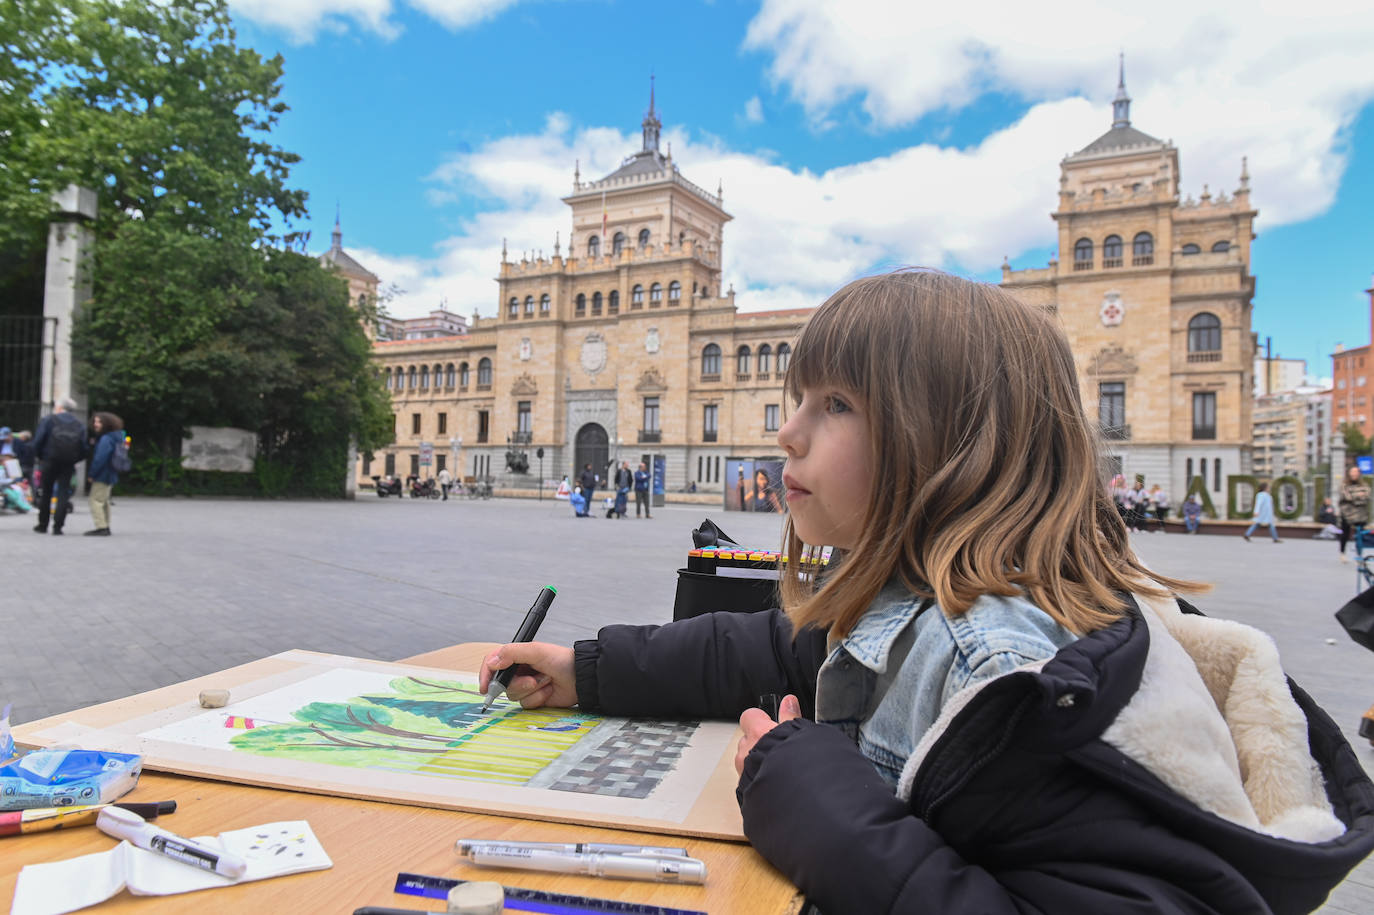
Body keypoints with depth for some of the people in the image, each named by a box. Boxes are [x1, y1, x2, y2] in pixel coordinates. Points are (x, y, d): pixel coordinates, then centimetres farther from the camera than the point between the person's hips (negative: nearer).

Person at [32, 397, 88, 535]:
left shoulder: (48, 420, -1)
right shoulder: (80, 425, 6)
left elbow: (38, 441, -8)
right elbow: (84, 448, -1)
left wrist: (40, 457, 6)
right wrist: (74, 461, 11)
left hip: (49, 462, -1)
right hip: (68, 465, 1)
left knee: (46, 493, 11)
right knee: (64, 493, 2)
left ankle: (43, 525, 19)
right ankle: (58, 526, -4)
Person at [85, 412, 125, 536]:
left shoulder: (105, 439, -19)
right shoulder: (115, 438, 11)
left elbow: (100, 459, -23)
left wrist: (91, 474, -15)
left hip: (102, 476, -10)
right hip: (110, 476, 10)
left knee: (96, 500, -7)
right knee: (104, 501, 18)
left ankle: (101, 527, -10)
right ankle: (105, 527, 24)